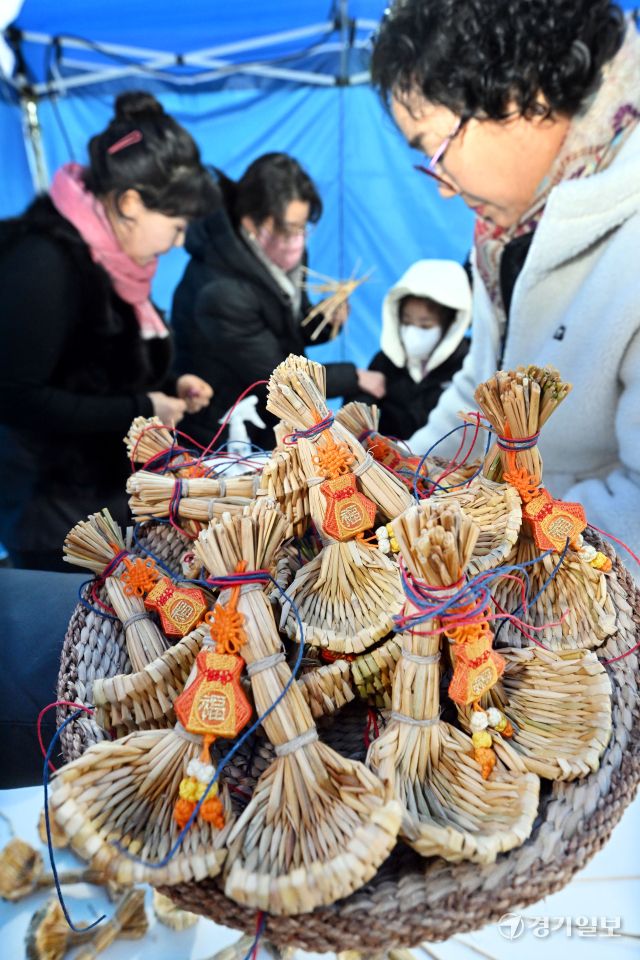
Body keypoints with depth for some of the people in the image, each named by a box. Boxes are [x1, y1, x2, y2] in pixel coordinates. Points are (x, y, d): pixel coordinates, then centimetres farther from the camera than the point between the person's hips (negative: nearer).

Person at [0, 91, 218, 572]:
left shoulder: (107, 254, 5)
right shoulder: (45, 261, -21)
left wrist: (168, 386, 1)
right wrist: (141, 409, -20)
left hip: (110, 493, 8)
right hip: (54, 511, -8)